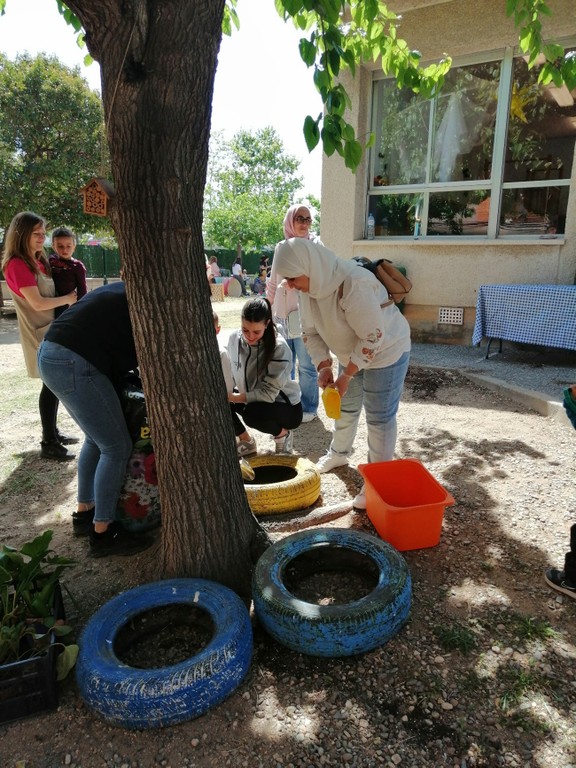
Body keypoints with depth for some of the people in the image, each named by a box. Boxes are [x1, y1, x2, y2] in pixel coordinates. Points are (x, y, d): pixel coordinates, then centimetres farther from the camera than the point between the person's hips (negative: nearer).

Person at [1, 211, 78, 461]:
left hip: (51, 330, 9)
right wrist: (67, 299, -8)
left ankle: (52, 433, 25)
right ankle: (48, 444, -1)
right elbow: (37, 303, -20)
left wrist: (70, 299, 3)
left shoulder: (38, 261, 14)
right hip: (39, 333, -9)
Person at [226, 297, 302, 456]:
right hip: (252, 399, 6)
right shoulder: (234, 338, -10)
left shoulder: (279, 347, -26)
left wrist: (233, 397, -34)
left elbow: (269, 393, -28)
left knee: (252, 412, -35)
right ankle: (247, 442, 6)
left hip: (285, 406, -6)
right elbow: (231, 373, 1)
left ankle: (283, 434, -1)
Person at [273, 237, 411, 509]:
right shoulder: (309, 286, -11)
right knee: (346, 407, 21)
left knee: (379, 417, -2)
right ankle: (339, 453, 45)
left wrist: (346, 375, -27)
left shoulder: (354, 284, -36)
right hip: (352, 354, 8)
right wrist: (323, 366, -15)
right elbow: (311, 332, -2)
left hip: (386, 351, -7)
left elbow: (372, 337, -32)